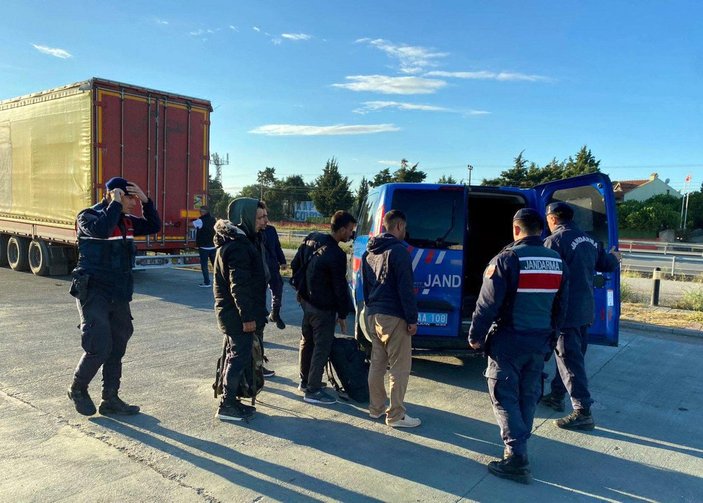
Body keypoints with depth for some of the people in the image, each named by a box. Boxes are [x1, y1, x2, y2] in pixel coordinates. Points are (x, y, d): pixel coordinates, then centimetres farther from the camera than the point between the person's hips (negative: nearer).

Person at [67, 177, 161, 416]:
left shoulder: (126, 220, 11)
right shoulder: (88, 216, -9)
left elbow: (153, 227, 13)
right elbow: (102, 230, -30)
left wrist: (145, 201, 0)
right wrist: (115, 204, -20)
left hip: (119, 296, 7)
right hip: (93, 293, -7)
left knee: (116, 349, 11)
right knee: (99, 347, -12)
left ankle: (110, 399, 23)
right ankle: (78, 389, 15)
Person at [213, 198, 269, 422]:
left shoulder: (241, 239, 13)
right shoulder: (238, 246, -20)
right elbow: (239, 285, -24)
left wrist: (254, 313, 20)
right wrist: (247, 317, -22)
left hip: (232, 310, 11)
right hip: (237, 312, -11)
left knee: (236, 353, 17)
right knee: (240, 355, -3)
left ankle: (229, 399, 28)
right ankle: (227, 405, 7)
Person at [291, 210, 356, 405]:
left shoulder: (312, 239, 2)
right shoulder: (336, 255, -22)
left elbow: (295, 264, 11)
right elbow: (340, 288, -16)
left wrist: (300, 290, 20)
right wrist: (342, 315, -6)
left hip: (306, 301, 9)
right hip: (323, 308, -9)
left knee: (307, 341, 20)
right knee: (322, 347, 1)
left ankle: (305, 381, 35)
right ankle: (313, 391, 8)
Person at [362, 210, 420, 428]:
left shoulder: (369, 252, 14)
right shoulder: (398, 250, -13)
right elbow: (405, 288, -17)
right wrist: (412, 319, -14)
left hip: (373, 314, 9)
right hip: (393, 316, -9)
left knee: (377, 364, 17)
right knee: (399, 368, 0)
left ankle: (376, 408, 26)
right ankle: (396, 415, 6)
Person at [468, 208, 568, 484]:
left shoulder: (507, 259, -15)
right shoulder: (557, 262, 5)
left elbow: (488, 304, -16)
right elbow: (560, 307, 13)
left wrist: (475, 336, -6)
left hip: (508, 342, -6)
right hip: (540, 343, 6)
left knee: (505, 398, 2)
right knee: (528, 395, 17)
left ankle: (516, 458, -1)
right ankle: (518, 446, 29)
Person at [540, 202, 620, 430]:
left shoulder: (555, 240, -16)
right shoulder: (588, 240, 8)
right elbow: (608, 264, 19)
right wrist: (614, 257, 42)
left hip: (566, 312, -8)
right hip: (585, 311, 8)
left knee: (570, 361, -3)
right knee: (568, 355, 19)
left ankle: (583, 413, 0)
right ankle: (556, 396, 31)